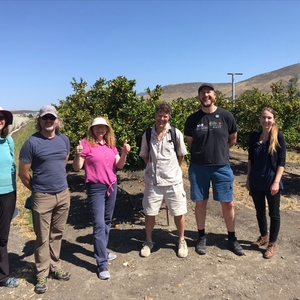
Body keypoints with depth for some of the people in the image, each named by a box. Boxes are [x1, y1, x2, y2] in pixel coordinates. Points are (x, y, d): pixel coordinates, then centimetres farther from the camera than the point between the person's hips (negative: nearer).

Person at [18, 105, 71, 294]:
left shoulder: (64, 140, 3)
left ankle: (55, 267, 33)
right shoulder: (32, 142, -12)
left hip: (63, 194, 4)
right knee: (43, 238, 7)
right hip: (43, 197, -4)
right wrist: (37, 189, 6)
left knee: (57, 234, 16)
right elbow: (23, 173, -6)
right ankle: (42, 275, 22)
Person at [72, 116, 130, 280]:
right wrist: (78, 155, -30)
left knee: (107, 221, 16)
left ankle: (102, 251, 34)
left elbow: (119, 165, 5)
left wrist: (124, 153, -12)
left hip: (112, 186, 6)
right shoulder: (86, 144, -9)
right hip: (96, 188, -6)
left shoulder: (110, 144, 7)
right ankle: (102, 264, 0)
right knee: (99, 224, -6)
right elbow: (77, 167, -11)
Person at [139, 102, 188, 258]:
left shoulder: (176, 133, -7)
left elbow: (181, 155, 6)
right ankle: (148, 241, 31)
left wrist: (173, 169, 9)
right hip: (152, 181, 1)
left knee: (178, 213, 10)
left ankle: (181, 241, 33)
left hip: (173, 180, -1)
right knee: (149, 213, 10)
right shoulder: (147, 135, -3)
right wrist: (154, 167, 6)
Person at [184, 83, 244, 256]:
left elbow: (233, 140, 10)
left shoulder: (226, 116, -4)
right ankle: (202, 238, 25)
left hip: (222, 167, 0)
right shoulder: (193, 119, -3)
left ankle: (232, 239, 24)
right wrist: (203, 153, 10)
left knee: (228, 203, 6)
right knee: (200, 202, 9)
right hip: (198, 167, 0)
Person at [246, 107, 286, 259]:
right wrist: (248, 178, 6)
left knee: (274, 213, 9)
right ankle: (263, 236, 37)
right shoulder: (254, 136, 1)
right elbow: (250, 159, 7)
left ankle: (272, 243, 24)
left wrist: (276, 182, -14)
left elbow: (281, 161, -9)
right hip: (256, 182, 4)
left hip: (271, 182, -3)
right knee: (259, 211, 17)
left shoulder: (278, 137, -9)